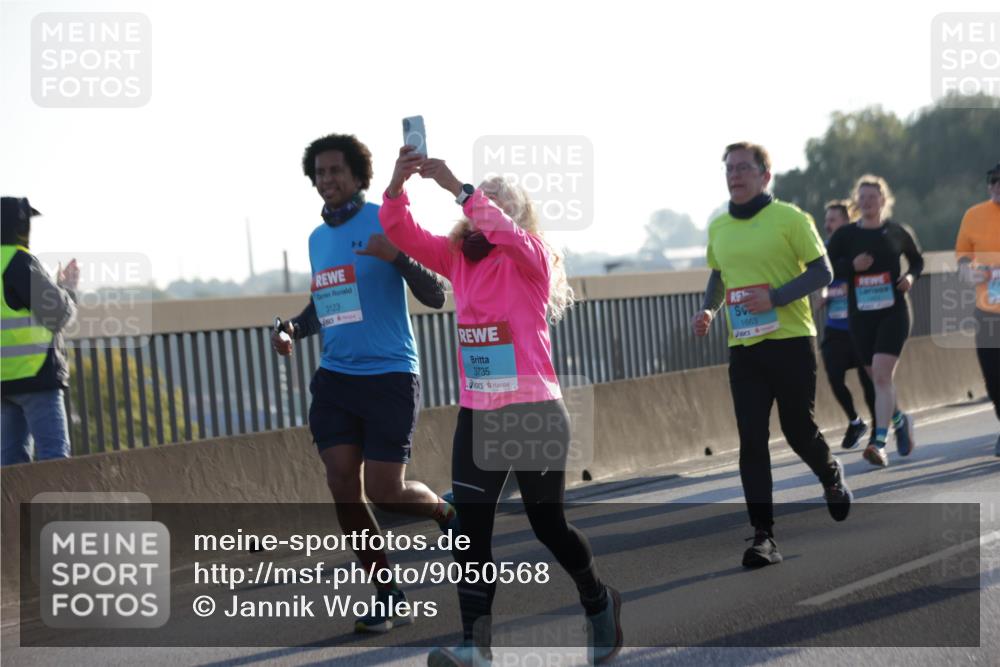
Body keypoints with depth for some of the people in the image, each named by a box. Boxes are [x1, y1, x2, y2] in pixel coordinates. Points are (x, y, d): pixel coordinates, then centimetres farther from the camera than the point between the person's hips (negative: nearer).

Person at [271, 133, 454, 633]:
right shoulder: (317, 238, 13)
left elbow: (435, 297, -11)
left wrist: (398, 257, -28)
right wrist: (292, 329, 8)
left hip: (389, 376, -6)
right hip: (335, 378, 6)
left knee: (385, 493, -7)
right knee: (343, 489, -4)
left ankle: (445, 513, 27)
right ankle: (388, 597, 7)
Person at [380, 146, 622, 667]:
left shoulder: (532, 258, -7)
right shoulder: (459, 259, 8)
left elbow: (503, 230, -28)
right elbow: (403, 233, 0)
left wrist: (455, 186, -32)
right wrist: (398, 184, -17)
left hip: (535, 413, -5)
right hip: (476, 415, 5)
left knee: (547, 525, 7)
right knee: (470, 529, -5)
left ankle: (599, 603, 33)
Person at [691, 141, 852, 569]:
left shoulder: (790, 218, -6)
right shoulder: (718, 228, 10)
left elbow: (822, 272, -7)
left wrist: (774, 298, -20)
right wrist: (708, 310, 5)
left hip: (791, 341, -4)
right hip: (743, 346, 4)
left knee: (798, 430, 5)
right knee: (752, 440, -5)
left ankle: (832, 477, 40)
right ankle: (763, 537, -6)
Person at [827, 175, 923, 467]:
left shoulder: (898, 232, 2)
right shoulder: (845, 235, 2)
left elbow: (917, 260, 18)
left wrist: (911, 277, -2)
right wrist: (851, 266, -15)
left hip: (893, 312, -2)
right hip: (860, 316, 2)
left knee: (882, 374, -17)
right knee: (878, 378, 11)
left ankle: (879, 442, -19)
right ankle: (900, 420, 40)